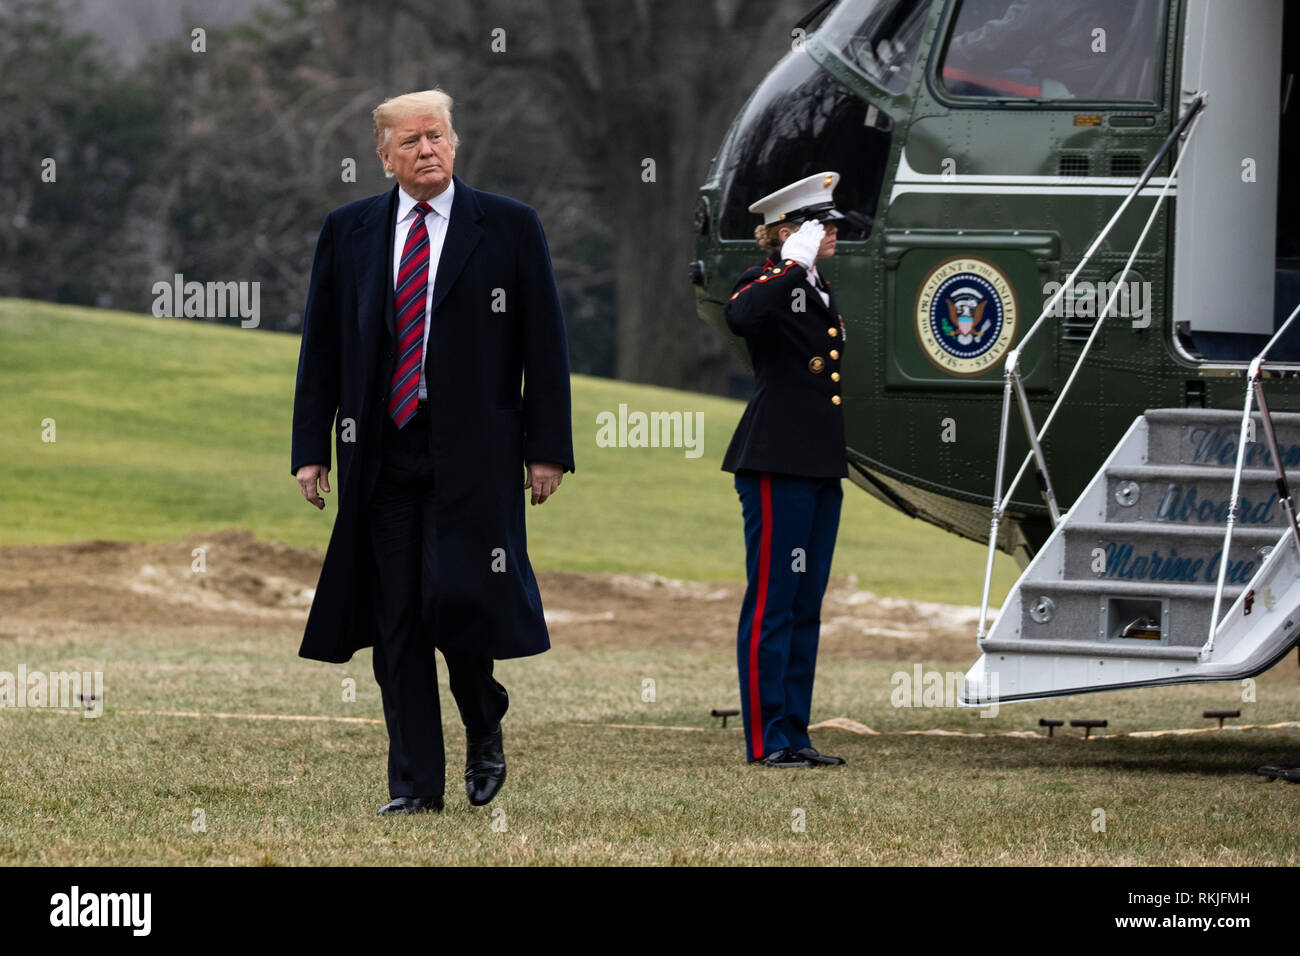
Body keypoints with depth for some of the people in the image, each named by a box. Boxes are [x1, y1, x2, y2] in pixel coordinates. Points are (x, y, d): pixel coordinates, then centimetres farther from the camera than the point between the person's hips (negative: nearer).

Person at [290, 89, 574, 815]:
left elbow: (546, 346, 2)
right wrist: (311, 450, 6)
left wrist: (547, 448, -4)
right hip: (381, 451, 3)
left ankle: (485, 730, 17)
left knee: (458, 598, -12)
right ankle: (416, 783, 7)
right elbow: (321, 348, 12)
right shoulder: (348, 232, 10)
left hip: (471, 454, -3)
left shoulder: (509, 228, 3)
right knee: (396, 620, 2)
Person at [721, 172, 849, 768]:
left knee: (806, 606, 11)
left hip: (821, 468, 9)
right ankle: (766, 740, -4)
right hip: (778, 467, -9)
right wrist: (794, 265, -29)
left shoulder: (818, 290, 18)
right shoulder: (769, 284, -8)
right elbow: (741, 317, -33)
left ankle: (794, 734, 15)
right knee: (773, 603, -6)